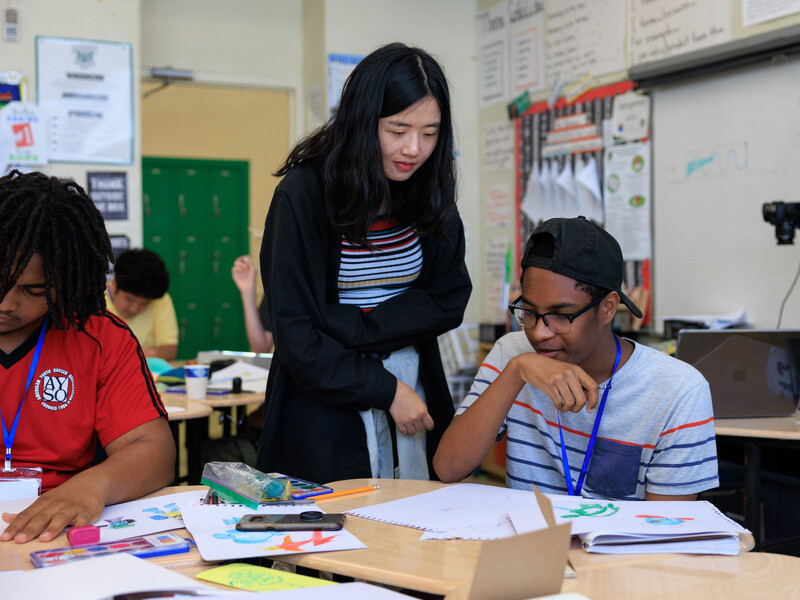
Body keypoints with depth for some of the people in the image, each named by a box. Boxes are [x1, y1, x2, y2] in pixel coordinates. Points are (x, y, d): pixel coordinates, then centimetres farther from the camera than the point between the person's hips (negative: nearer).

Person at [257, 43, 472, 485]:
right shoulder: (304, 194, -12)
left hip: (417, 394, 4)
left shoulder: (429, 192, 2)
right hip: (326, 406, -4)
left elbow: (450, 301, -3)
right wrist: (383, 390, -16)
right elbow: (293, 331, -14)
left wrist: (349, 328, -14)